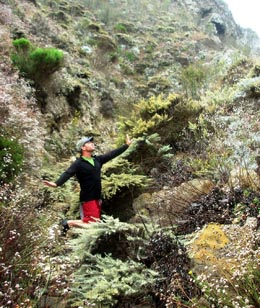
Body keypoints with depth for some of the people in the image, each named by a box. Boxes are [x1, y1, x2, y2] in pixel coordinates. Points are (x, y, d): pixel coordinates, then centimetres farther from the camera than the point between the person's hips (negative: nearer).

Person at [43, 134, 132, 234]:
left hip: (97, 198, 8)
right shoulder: (78, 163, -12)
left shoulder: (97, 159, 8)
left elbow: (112, 154, 15)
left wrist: (127, 145, 19)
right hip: (87, 199, -8)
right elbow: (67, 174, -24)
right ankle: (68, 223, 4)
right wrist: (56, 183, -42)